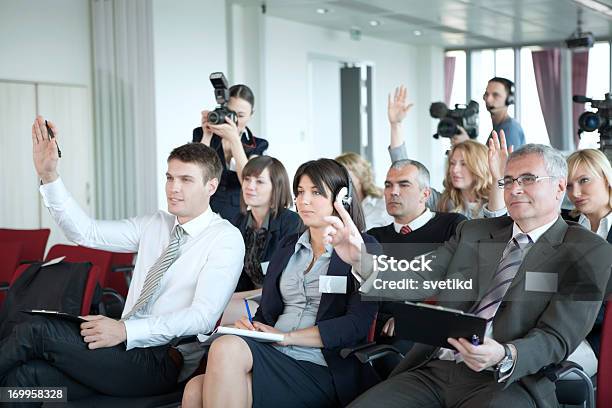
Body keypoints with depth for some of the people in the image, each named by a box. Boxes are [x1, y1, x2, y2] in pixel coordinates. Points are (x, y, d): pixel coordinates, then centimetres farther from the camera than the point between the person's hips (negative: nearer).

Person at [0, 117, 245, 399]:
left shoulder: (226, 238, -4)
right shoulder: (155, 224, 16)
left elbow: (203, 316, -15)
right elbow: (85, 232, 9)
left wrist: (126, 330, -23)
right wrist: (49, 176, -3)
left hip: (164, 362, -6)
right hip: (126, 345, 6)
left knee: (36, 331, -19)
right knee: (27, 374, -22)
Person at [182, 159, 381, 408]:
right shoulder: (289, 247, 22)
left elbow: (357, 325, -8)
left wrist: (287, 336, -11)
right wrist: (252, 326, -2)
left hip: (320, 369, -5)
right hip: (273, 356, 5)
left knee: (227, 348, -31)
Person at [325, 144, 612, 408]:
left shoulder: (589, 253, 2)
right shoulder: (474, 232, 17)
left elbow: (557, 338, -7)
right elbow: (418, 281, 4)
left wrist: (504, 357, -28)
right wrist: (363, 261, -16)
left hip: (507, 382, -4)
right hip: (434, 370, 5)